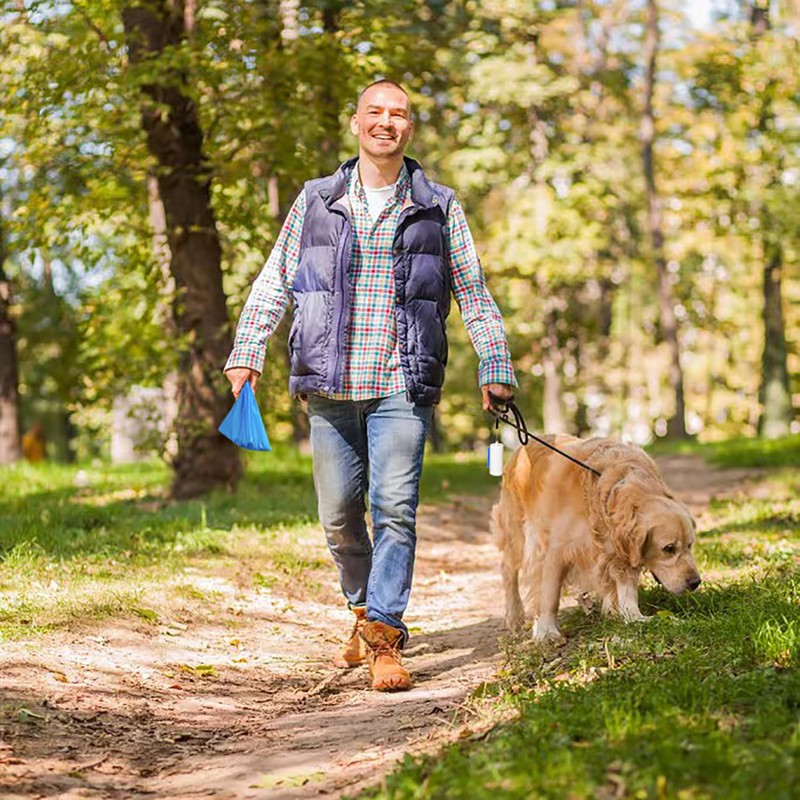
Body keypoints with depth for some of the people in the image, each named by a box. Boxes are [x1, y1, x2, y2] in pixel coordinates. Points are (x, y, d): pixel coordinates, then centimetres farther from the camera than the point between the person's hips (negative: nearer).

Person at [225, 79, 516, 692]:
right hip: (330, 387, 2)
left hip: (401, 387, -2)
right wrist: (247, 352, 2)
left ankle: (385, 639, -8)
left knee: (395, 507, -11)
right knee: (339, 514, 6)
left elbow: (474, 294, 13)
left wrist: (497, 366, 7)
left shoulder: (438, 207, 8)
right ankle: (366, 607, 29)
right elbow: (275, 281, 12)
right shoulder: (316, 201, 10)